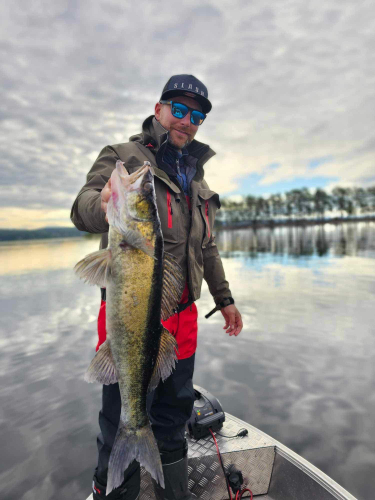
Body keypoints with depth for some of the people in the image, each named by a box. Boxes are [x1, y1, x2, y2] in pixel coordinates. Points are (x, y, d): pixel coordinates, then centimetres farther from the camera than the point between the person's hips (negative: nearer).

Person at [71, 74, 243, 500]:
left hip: (182, 315, 6)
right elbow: (82, 208, -17)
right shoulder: (122, 156, 1)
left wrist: (223, 297, 19)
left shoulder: (196, 178, 19)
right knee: (123, 422, 6)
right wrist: (103, 206, -41)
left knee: (175, 413, 19)